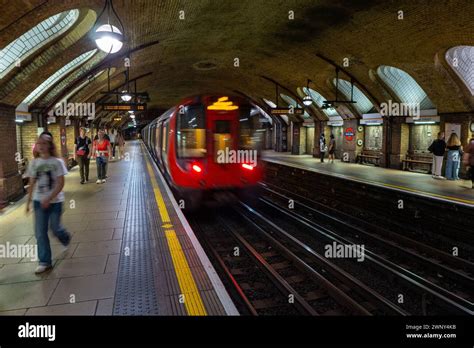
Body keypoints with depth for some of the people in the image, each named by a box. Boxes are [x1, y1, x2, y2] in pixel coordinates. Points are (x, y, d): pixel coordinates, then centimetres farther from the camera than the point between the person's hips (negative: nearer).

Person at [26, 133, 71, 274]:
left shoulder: (57, 162, -9)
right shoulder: (33, 163, 2)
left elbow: (60, 183, -13)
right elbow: (32, 184, 8)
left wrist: (49, 198, -21)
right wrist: (28, 201, 7)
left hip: (55, 201, -3)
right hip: (39, 201, 3)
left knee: (55, 228, 7)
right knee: (40, 232, 2)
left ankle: (66, 238, 43)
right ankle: (44, 262, 13)